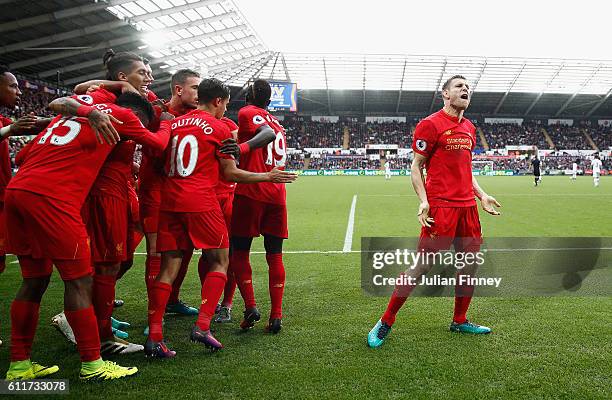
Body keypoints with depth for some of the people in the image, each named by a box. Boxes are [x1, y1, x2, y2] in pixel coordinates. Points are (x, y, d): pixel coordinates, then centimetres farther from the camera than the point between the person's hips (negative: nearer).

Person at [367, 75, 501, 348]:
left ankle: (459, 321, 29)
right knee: (423, 266, -7)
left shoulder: (469, 128, 17)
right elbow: (416, 167, -5)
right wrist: (423, 201, -16)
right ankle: (386, 322, 5)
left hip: (467, 206, 8)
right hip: (441, 206, -8)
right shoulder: (430, 125, -6)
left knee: (470, 263, 11)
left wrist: (482, 196, 17)